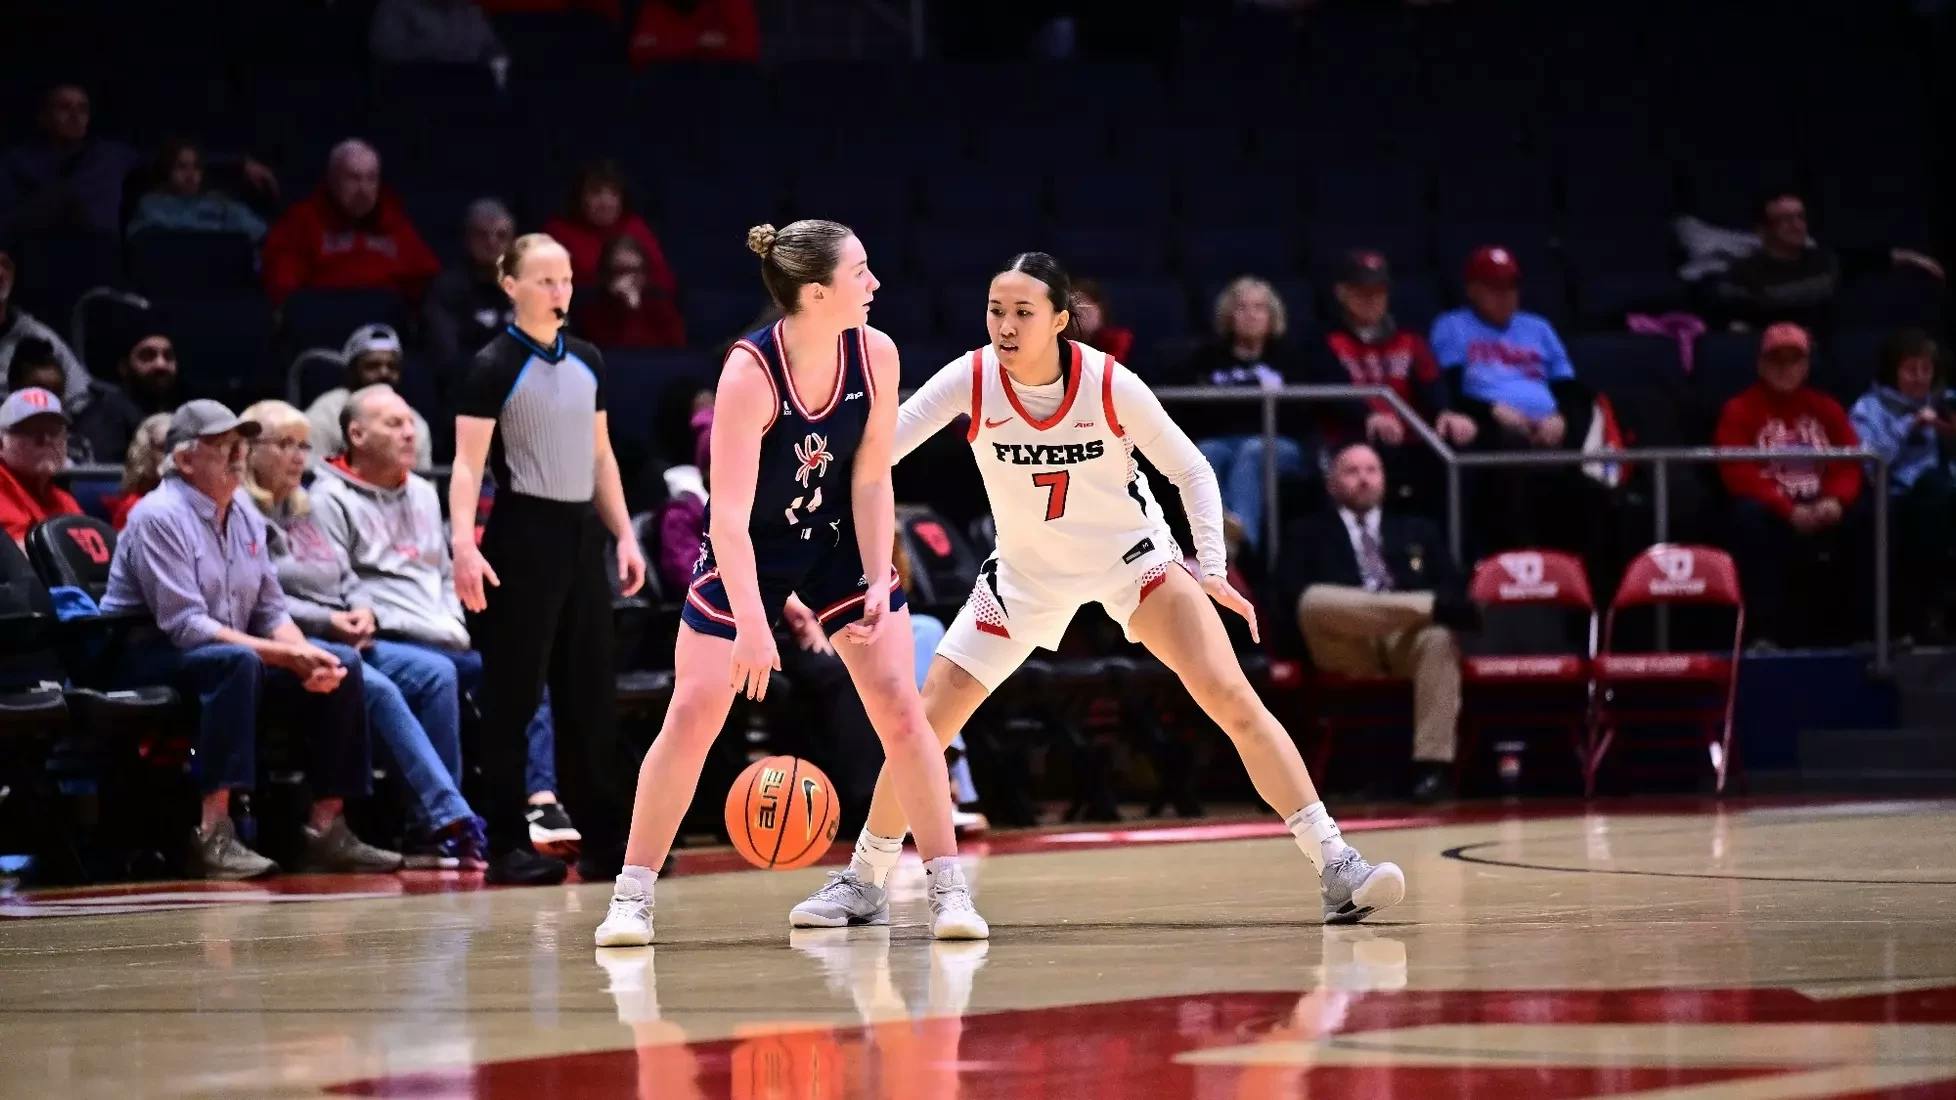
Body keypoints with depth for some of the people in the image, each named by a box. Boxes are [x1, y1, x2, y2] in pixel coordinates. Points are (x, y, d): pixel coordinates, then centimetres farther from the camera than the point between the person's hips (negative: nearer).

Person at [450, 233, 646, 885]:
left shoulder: (587, 362, 12)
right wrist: (464, 544, -26)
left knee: (592, 692, 7)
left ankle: (603, 842, 11)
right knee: (513, 696, -4)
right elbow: (468, 464, -14)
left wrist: (624, 534, 13)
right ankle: (508, 845, 0)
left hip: (582, 533, 6)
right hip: (524, 535, -6)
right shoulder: (495, 366, -8)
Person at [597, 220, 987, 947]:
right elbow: (728, 514, -31)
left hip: (840, 543, 3)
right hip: (748, 553, -3)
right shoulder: (749, 374, -29)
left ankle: (949, 887, 0)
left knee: (900, 707, -8)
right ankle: (631, 897, 3)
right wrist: (751, 625, -38)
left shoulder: (875, 355, -15)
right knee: (692, 715, -7)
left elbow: (871, 479, -7)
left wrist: (878, 579, -18)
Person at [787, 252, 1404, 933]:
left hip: (1132, 556, -2)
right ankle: (862, 886, 15)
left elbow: (1192, 471, -10)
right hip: (1026, 572, 2)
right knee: (926, 720, -3)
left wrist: (1211, 570, -19)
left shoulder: (1110, 384, -23)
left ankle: (1337, 870, -14)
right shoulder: (972, 380, -20)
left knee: (1231, 697, -17)